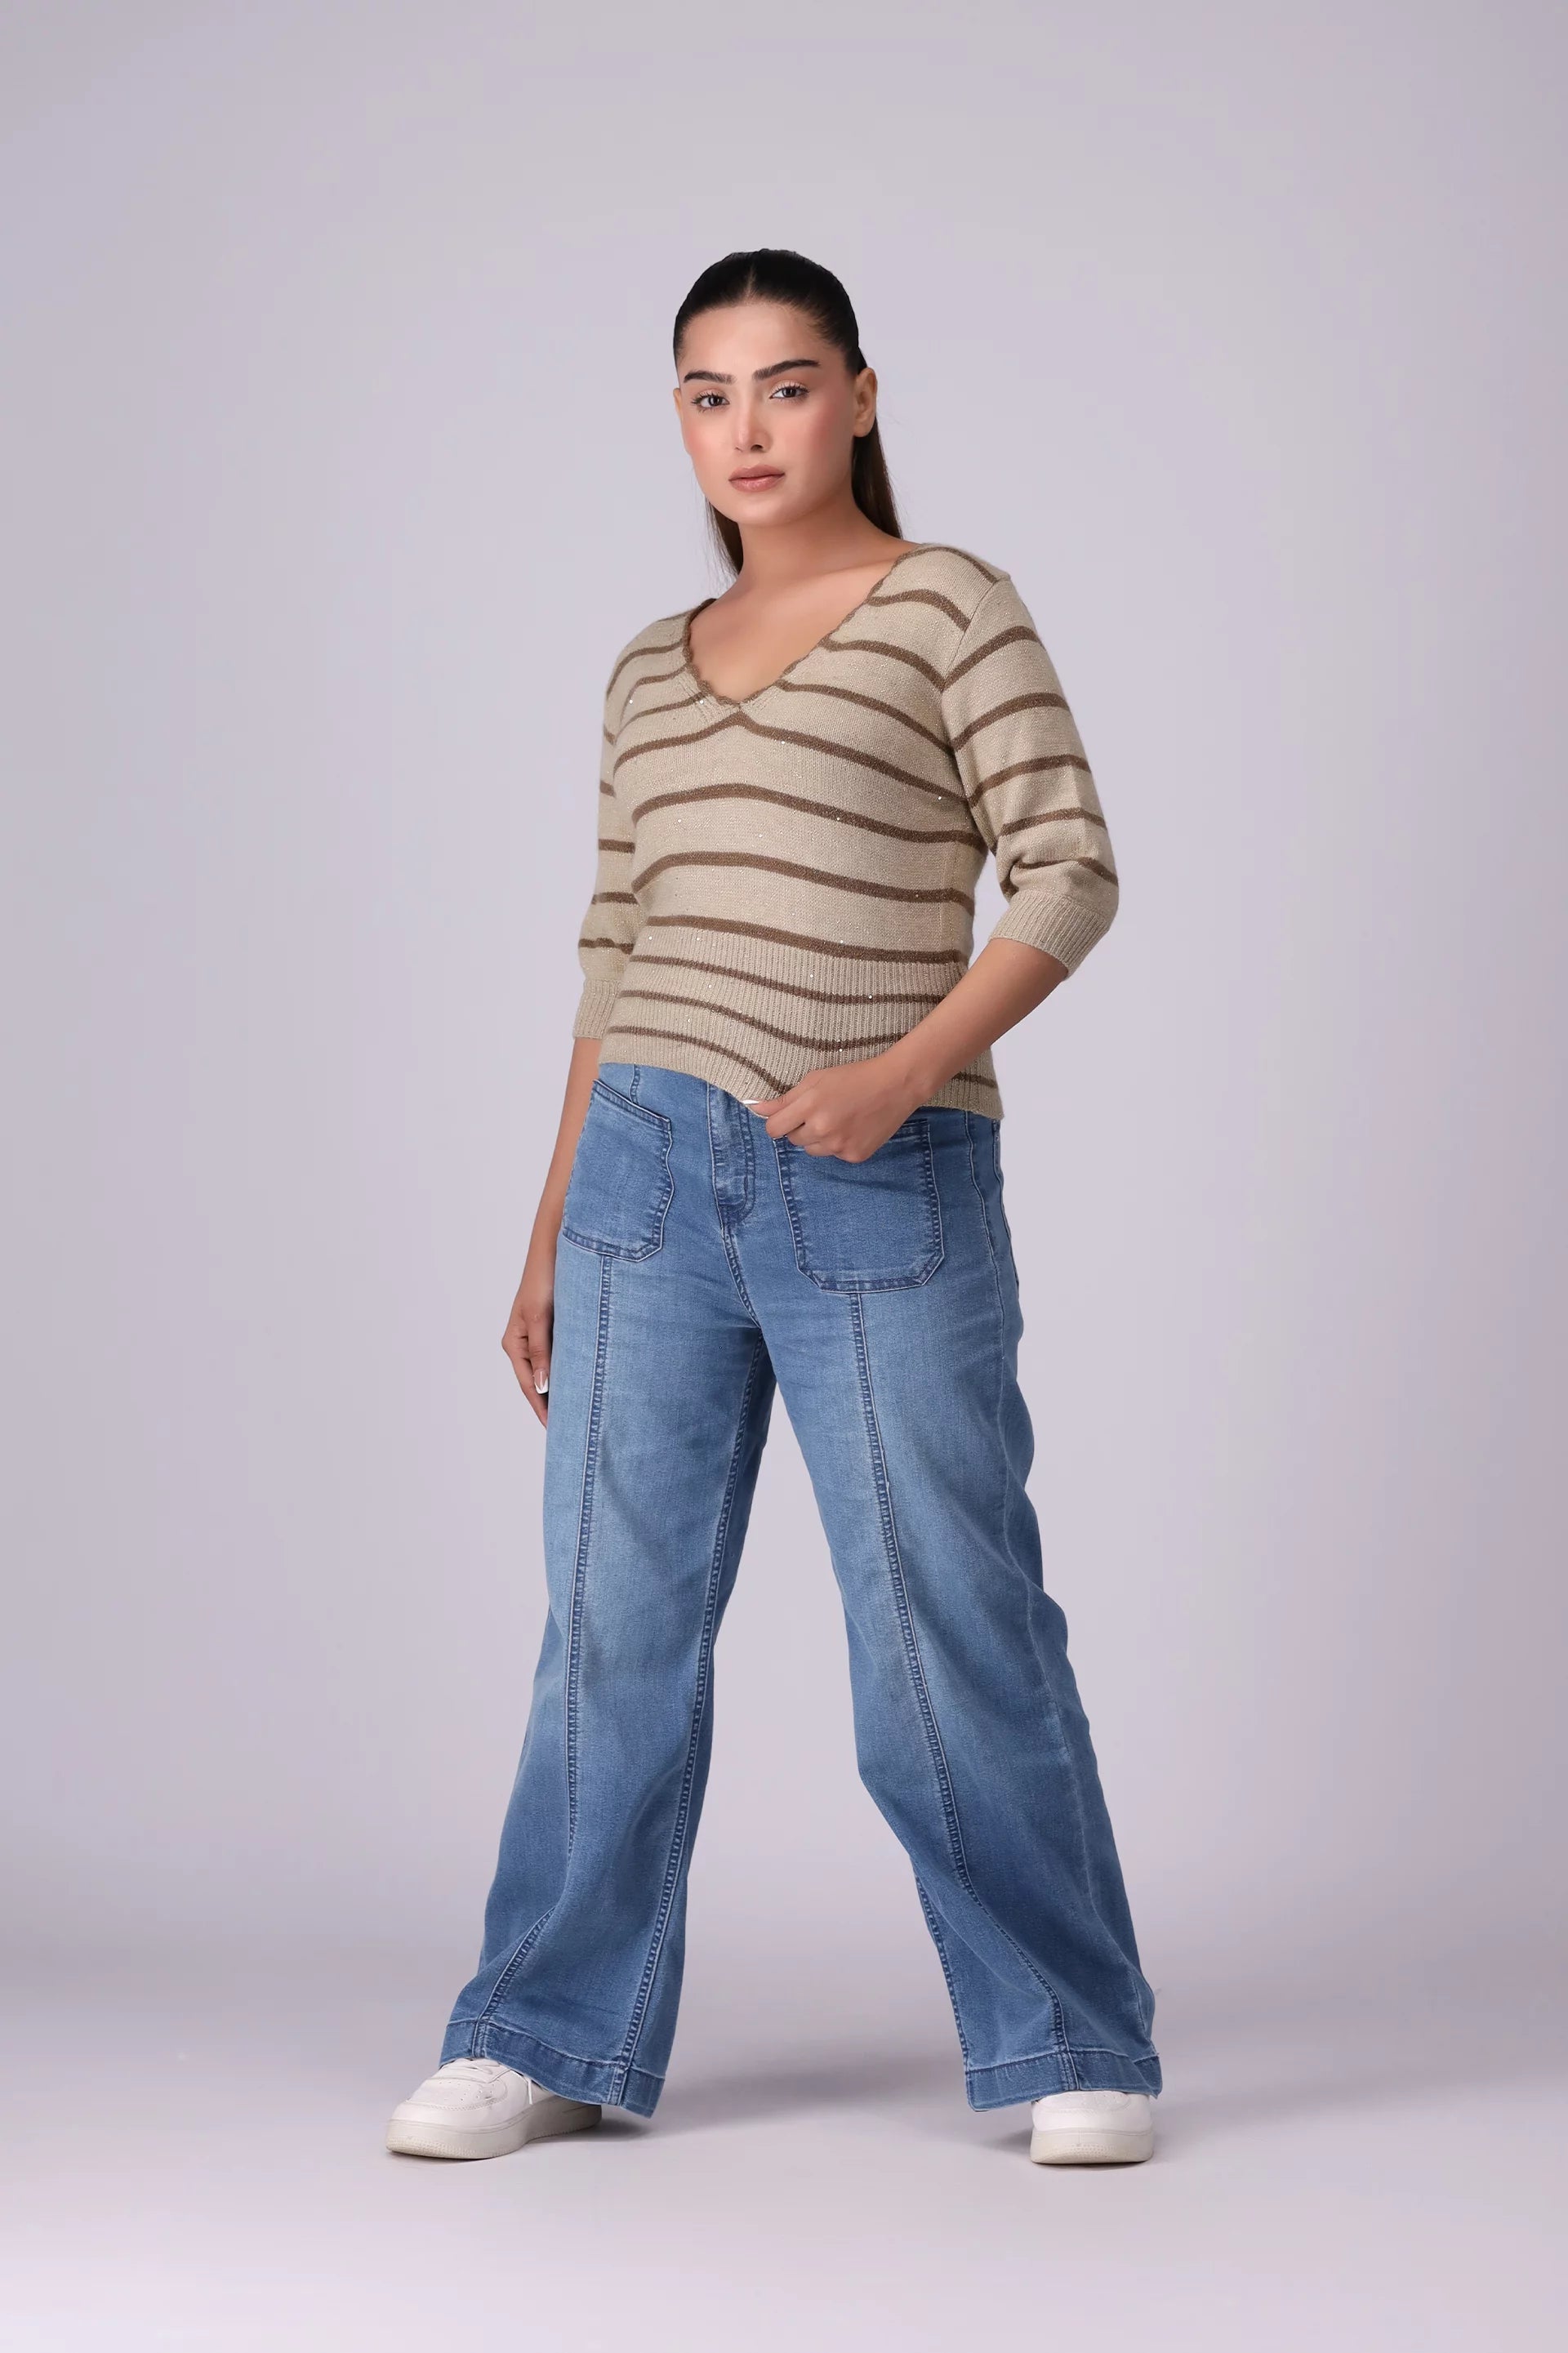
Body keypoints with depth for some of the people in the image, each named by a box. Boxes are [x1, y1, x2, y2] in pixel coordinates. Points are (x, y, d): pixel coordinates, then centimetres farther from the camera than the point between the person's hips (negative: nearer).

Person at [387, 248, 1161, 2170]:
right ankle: (552, 2042, 14)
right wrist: (553, 1233, 15)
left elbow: (1071, 874, -7)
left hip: (886, 1194, -4)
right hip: (654, 1172, 5)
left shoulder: (947, 605, 1)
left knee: (950, 1630, -3)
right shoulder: (653, 669, 16)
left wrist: (905, 1069, -21)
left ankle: (1073, 2048, 9)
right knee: (616, 1620, 5)